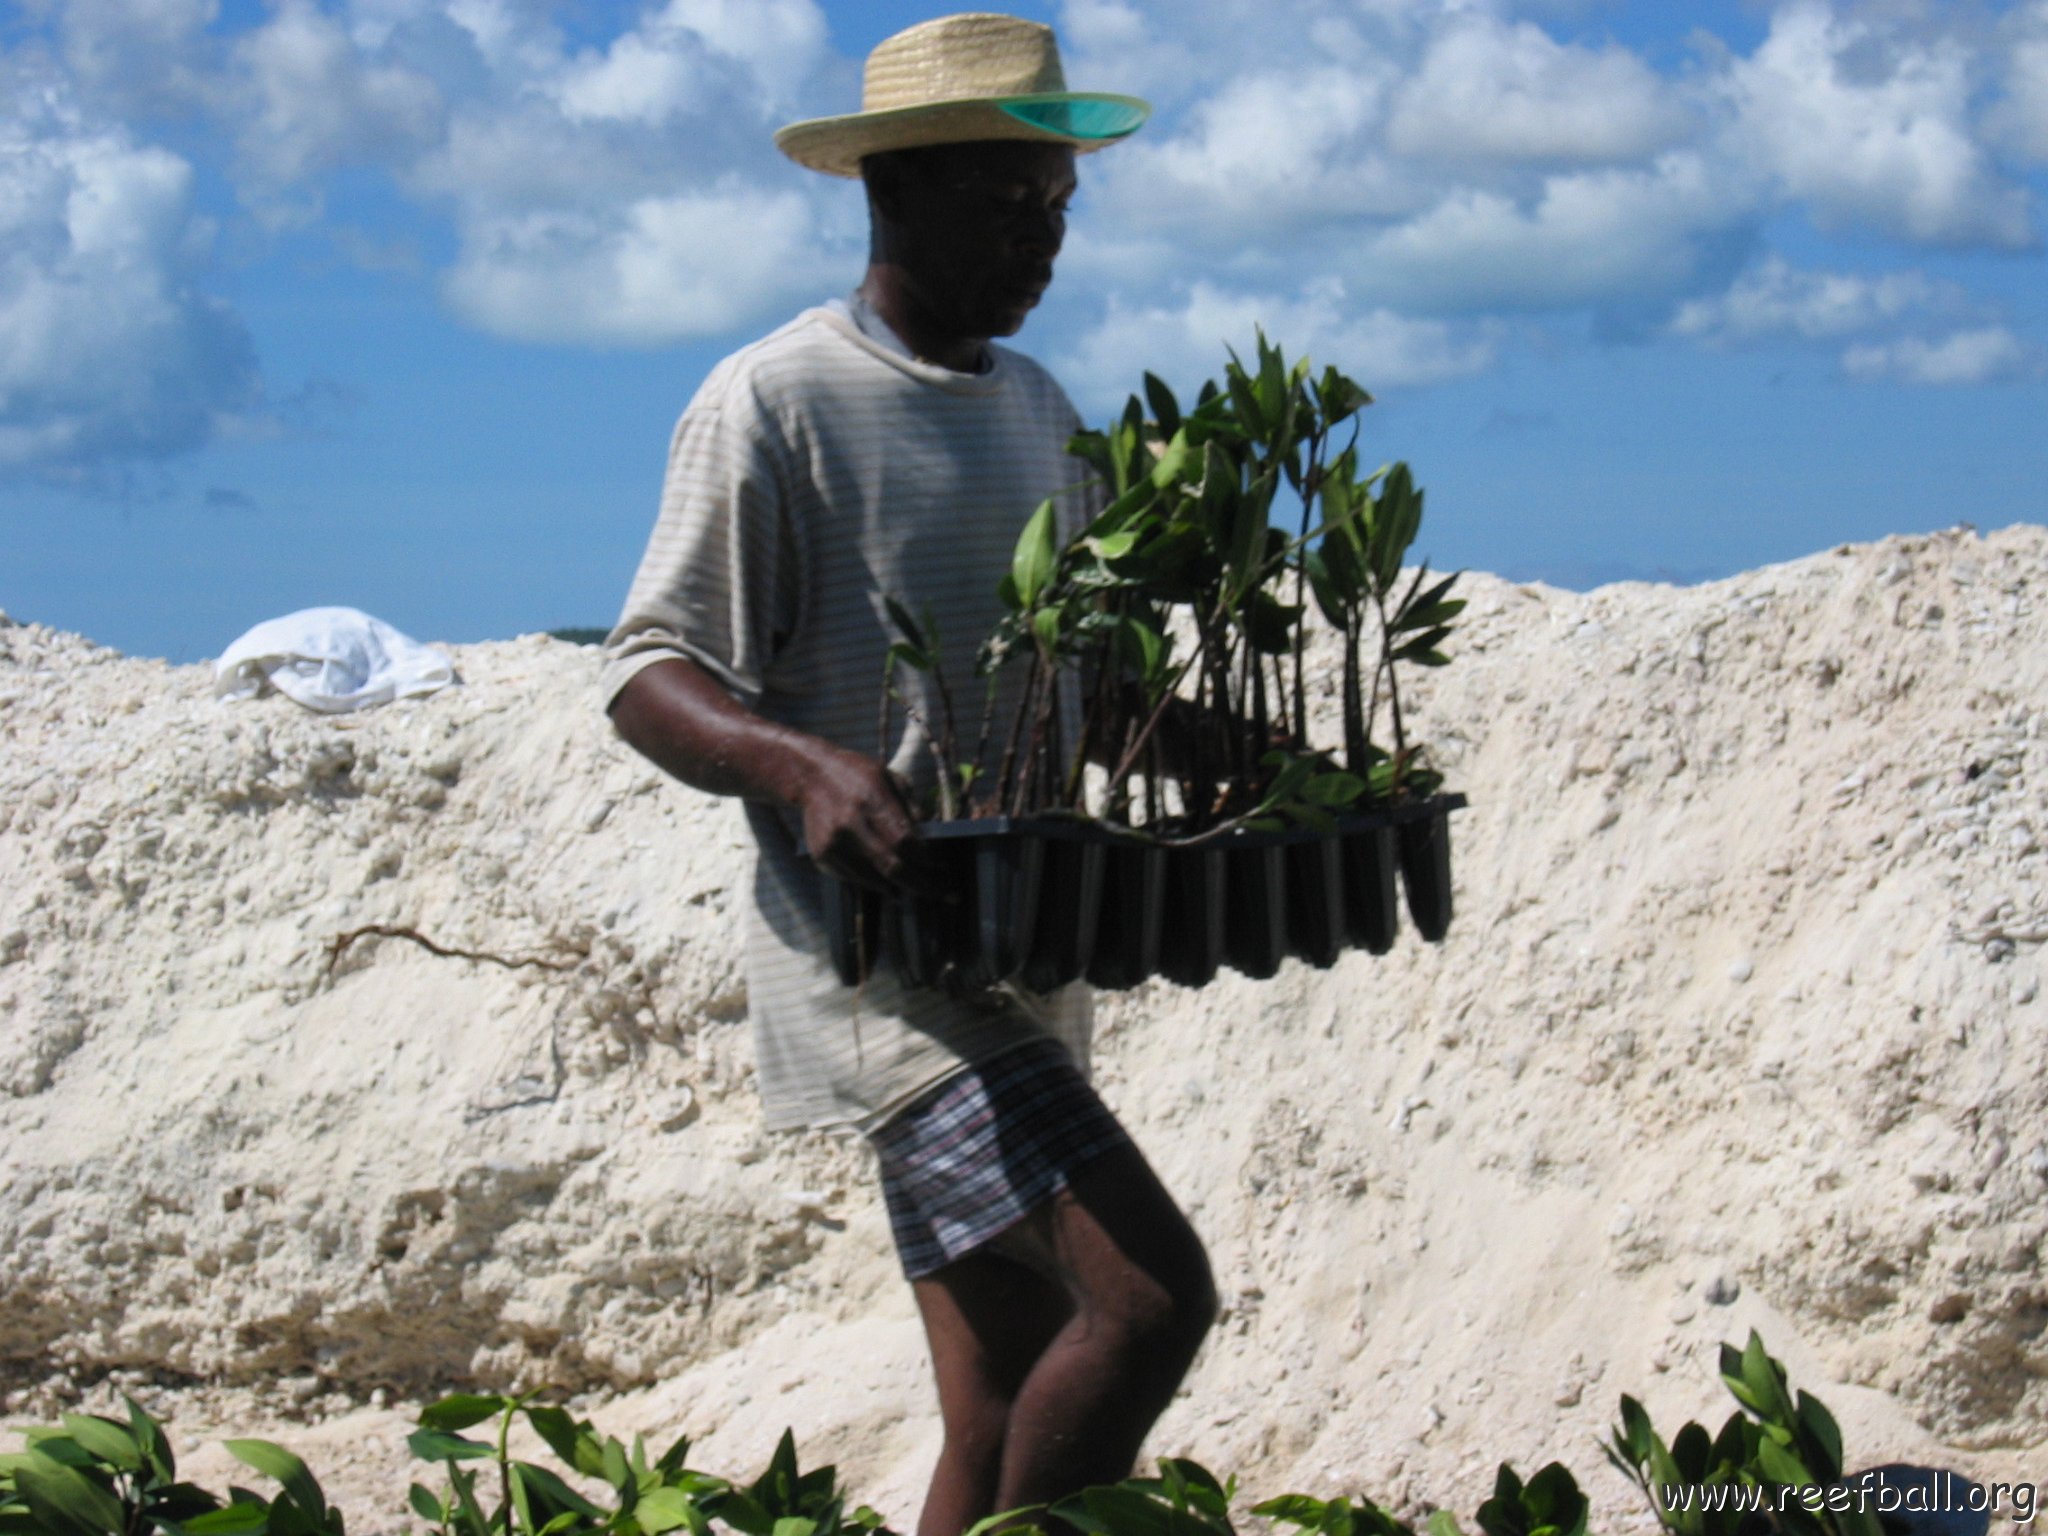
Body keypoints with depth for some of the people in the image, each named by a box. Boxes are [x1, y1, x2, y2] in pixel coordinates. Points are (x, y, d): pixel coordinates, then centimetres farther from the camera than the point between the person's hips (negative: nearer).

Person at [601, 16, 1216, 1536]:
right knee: (1150, 1289, -23)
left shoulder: (1037, 408, 17)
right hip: (881, 951, -8)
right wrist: (803, 762, -30)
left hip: (1022, 959, 8)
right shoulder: (776, 405, -7)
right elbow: (649, 673, -10)